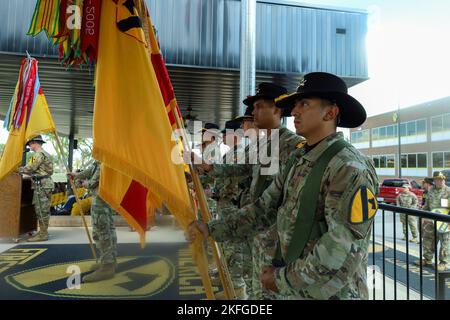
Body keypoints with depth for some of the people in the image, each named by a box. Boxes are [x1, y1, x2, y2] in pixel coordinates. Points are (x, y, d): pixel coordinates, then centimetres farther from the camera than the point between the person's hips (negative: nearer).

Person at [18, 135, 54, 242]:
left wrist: (18, 169, 3)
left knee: (41, 210, -8)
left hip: (42, 184, -10)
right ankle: (42, 232, 18)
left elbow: (31, 168, -12)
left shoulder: (39, 154, -10)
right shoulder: (44, 153, 21)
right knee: (42, 209, 13)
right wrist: (23, 171, 21)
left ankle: (43, 234, -5)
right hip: (44, 183, 10)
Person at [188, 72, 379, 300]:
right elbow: (265, 208, 5)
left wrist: (283, 279, -16)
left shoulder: (349, 168, -21)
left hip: (330, 293, -7)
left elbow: (344, 251, -24)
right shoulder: (298, 160, 4)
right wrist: (213, 230, -2)